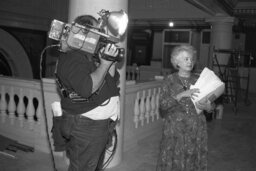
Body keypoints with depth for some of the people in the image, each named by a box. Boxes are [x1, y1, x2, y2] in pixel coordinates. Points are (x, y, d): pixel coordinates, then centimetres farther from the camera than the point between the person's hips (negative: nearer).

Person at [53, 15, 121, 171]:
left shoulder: (93, 56, 11)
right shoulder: (71, 58, -14)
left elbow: (113, 82, 10)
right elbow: (86, 89, -28)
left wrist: (112, 61, -5)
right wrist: (105, 63, -21)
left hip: (103, 124, 8)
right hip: (85, 127, -8)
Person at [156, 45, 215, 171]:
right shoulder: (170, 80, -1)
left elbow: (211, 104, 8)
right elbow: (162, 104, -11)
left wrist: (207, 106, -15)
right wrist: (182, 94, -21)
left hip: (196, 128, 2)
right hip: (175, 128, -2)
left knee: (193, 159, 6)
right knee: (173, 160, 3)